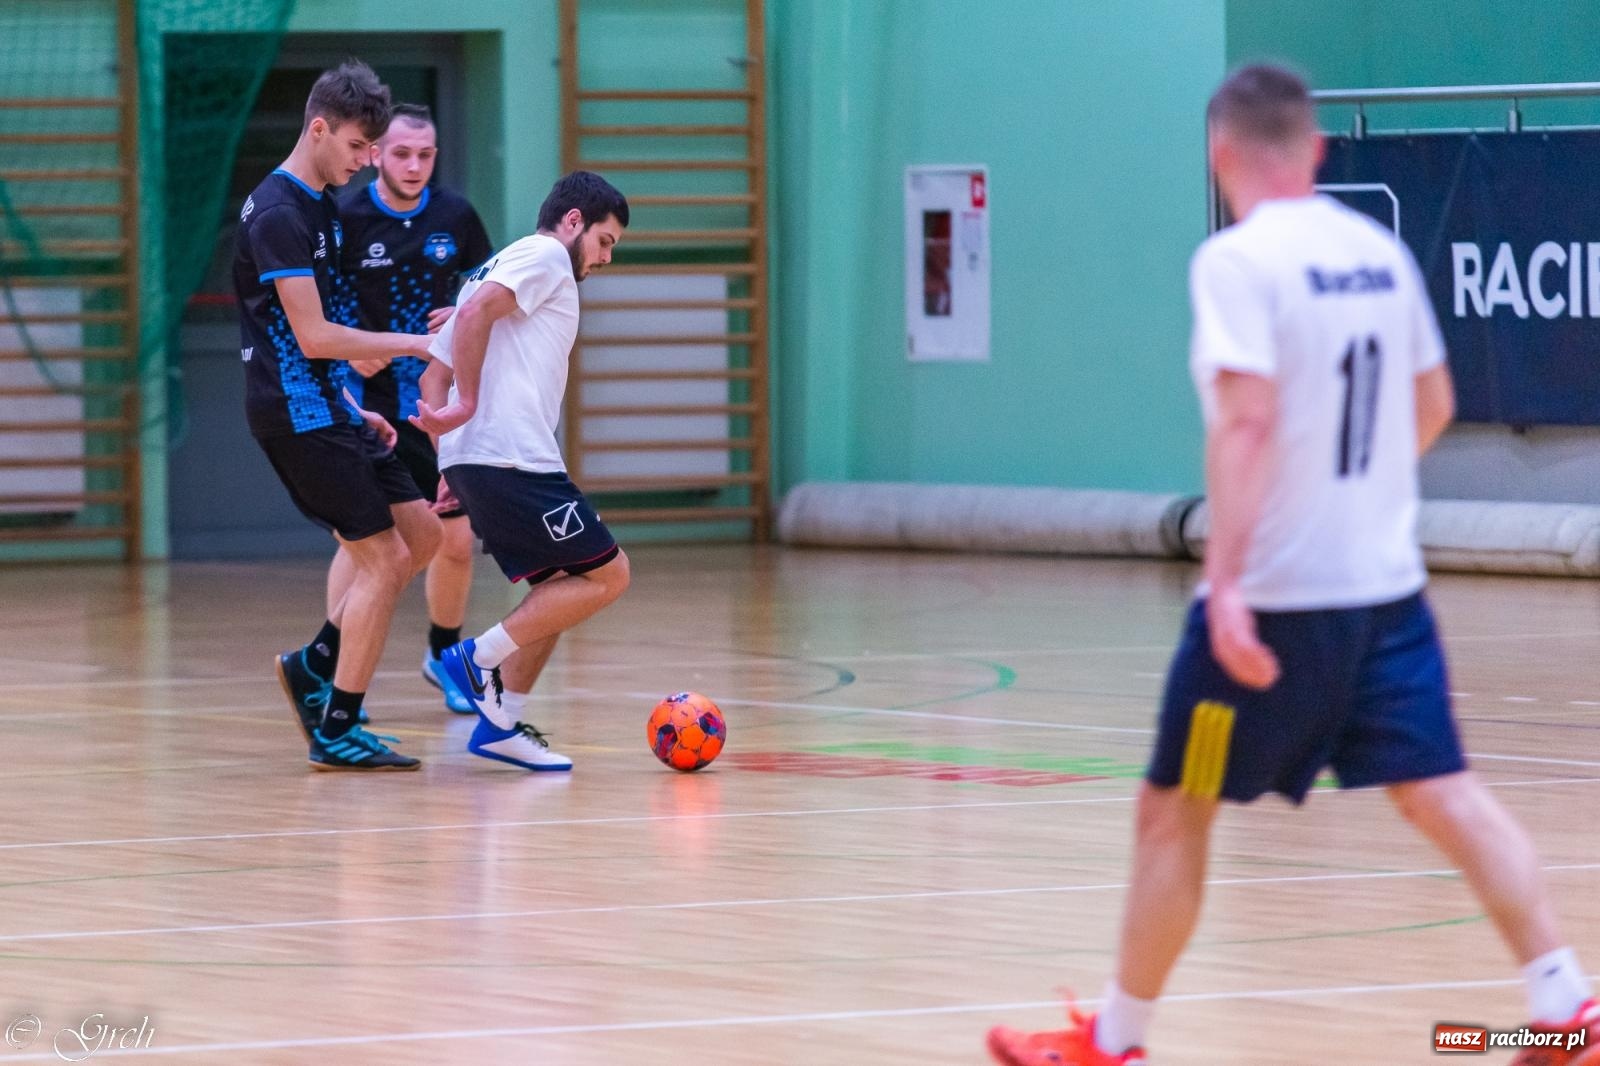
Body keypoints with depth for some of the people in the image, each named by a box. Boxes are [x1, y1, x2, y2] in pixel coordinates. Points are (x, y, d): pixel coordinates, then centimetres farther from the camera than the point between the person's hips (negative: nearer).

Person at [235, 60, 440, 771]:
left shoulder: (315, 206, 15)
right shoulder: (278, 216, -17)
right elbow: (313, 336, -22)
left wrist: (351, 410, 20)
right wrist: (414, 345, -17)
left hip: (325, 409, 10)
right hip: (297, 414, -10)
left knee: (420, 533, 10)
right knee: (382, 558, -10)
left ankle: (315, 666, 18)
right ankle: (336, 732, -4)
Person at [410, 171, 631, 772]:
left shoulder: (505, 266, 27)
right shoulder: (544, 256, 0)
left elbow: (435, 375, 23)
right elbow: (475, 311, -19)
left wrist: (453, 466, 15)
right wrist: (468, 404, -18)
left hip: (471, 460, 10)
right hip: (511, 460, -10)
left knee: (561, 587, 16)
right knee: (607, 574, -5)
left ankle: (501, 723, 12)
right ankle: (481, 658, -6)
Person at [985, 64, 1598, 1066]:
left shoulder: (1238, 260, -13)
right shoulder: (1380, 250, 8)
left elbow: (1247, 421, -23)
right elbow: (1433, 406, 19)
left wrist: (1226, 581, -27)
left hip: (1274, 599, -6)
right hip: (1388, 586, 6)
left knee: (1174, 812, 7)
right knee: (1444, 794, 4)